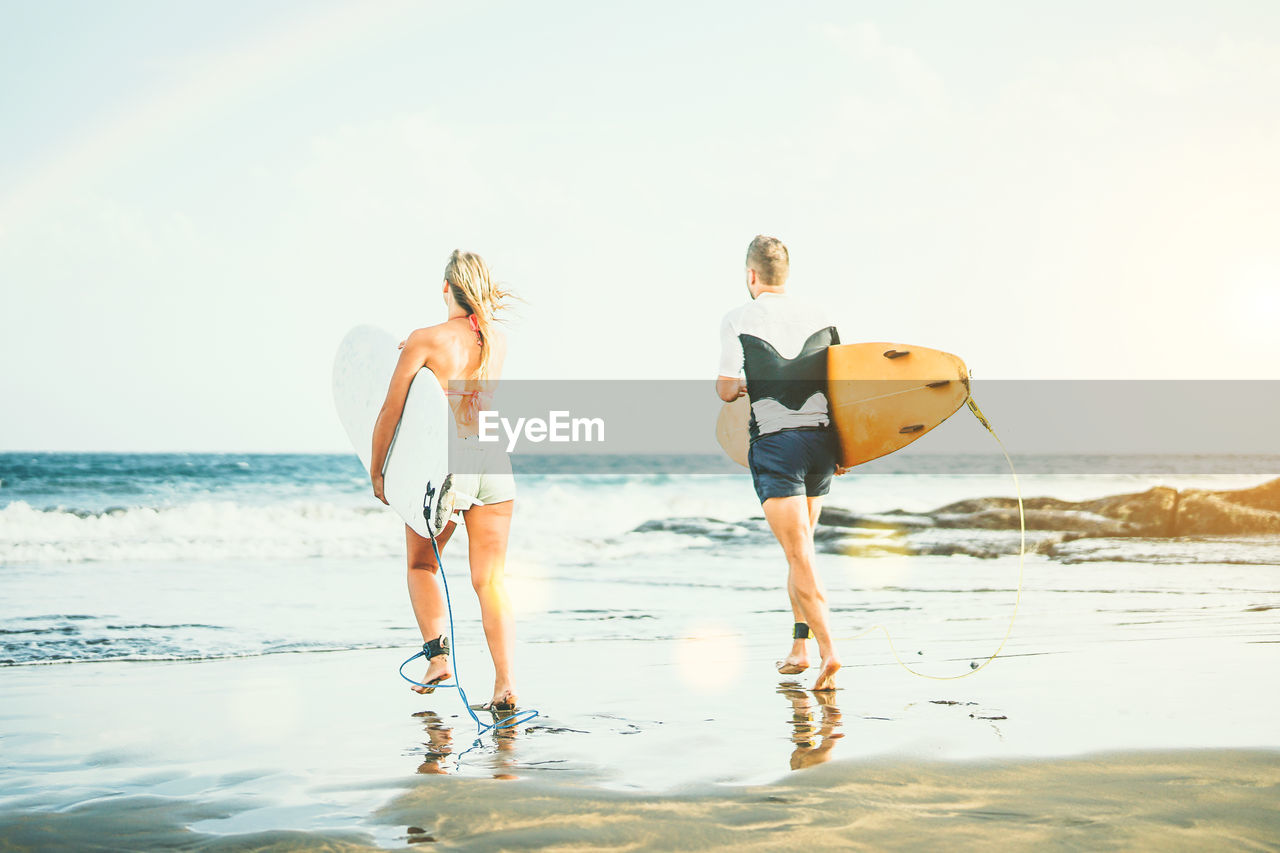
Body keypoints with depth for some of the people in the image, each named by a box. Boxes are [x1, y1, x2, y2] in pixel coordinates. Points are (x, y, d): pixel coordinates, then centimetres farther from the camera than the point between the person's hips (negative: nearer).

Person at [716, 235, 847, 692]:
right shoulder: (818, 318, 10)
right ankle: (799, 648, 22)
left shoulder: (738, 320, -3)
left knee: (799, 555, -7)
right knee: (801, 549, 18)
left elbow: (725, 390, -6)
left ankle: (828, 649, -19)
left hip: (774, 444, -5)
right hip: (820, 440, 5)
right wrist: (841, 450, 17)